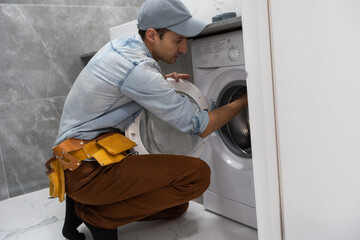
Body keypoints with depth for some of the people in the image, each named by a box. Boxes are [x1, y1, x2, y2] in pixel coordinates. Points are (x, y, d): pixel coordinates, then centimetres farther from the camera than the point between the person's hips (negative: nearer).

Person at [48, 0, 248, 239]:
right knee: (198, 173, -21)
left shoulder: (121, 44, 5)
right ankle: (97, 215, -8)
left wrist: (162, 81, 10)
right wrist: (245, 100, -3)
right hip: (85, 171, -9)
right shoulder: (138, 69, -23)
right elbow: (201, 126, -18)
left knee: (177, 206, 11)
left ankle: (85, 205, 9)